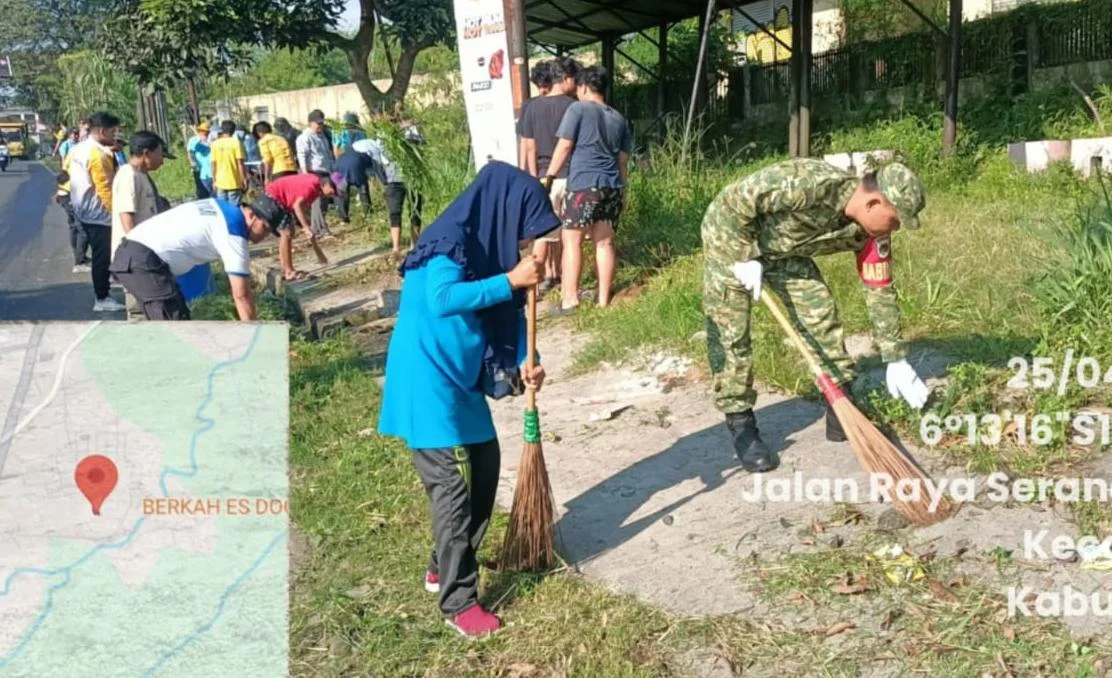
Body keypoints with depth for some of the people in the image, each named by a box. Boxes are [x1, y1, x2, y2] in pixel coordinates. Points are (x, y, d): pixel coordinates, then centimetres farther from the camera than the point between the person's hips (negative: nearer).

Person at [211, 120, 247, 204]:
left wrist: (214, 180, 12)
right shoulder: (236, 143, -7)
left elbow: (213, 164, 3)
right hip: (234, 182, -3)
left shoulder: (215, 144, 1)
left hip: (220, 182, 3)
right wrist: (244, 179, -2)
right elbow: (240, 163, -9)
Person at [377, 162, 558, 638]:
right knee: (454, 485, -5)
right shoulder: (451, 240, -18)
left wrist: (525, 363, -3)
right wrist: (511, 280, -30)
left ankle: (445, 566, 32)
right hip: (428, 381, -9)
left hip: (461, 379, 9)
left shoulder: (487, 244, 7)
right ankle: (458, 602, 7)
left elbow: (506, 312, 11)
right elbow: (442, 299, -34)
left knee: (485, 464, 16)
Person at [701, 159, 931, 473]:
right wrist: (745, 258, -28)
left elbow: (880, 290, -5)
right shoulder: (810, 185, -39)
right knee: (729, 334, -9)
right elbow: (732, 200, -34)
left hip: (785, 249, 7)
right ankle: (741, 427, 2)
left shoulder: (871, 231, -15)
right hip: (731, 236, -6)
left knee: (822, 313, -1)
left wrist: (896, 360, -3)